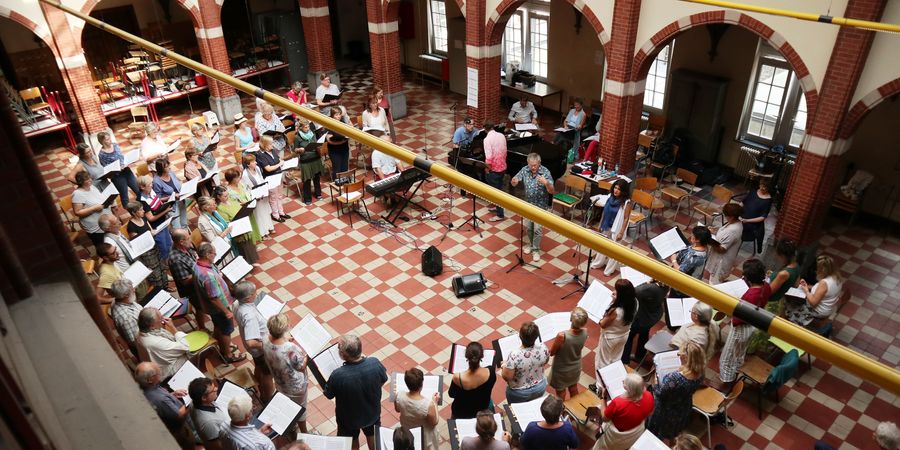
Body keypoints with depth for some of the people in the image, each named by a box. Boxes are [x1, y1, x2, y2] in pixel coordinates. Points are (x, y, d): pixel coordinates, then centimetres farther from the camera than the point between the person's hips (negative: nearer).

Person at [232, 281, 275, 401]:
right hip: (261, 349, -8)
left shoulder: (237, 304, -14)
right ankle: (269, 398, 42)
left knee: (259, 368, 33)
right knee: (267, 374, 18)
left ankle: (262, 390, 58)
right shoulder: (250, 316, -42)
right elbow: (251, 343, -45)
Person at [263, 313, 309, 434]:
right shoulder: (291, 349, -43)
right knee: (300, 410, 23)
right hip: (296, 386, -6)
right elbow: (302, 367, -25)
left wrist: (286, 340, -8)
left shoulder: (266, 342, -23)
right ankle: (304, 433, 47)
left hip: (280, 383, 6)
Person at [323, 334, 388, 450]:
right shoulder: (375, 363, -31)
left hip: (349, 418, -2)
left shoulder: (338, 375, -39)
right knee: (372, 435, 33)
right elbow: (383, 380, -8)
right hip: (373, 412, 2)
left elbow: (328, 394, -17)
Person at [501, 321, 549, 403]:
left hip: (519, 393, -3)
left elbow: (507, 377, -25)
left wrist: (504, 366, -7)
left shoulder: (514, 355, -36)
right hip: (540, 388, 4)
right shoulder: (543, 348, -23)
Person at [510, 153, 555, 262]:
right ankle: (532, 244, 38)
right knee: (527, 227, 15)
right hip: (528, 204, 4)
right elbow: (513, 183, -6)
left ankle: (536, 249, 18)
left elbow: (551, 191, -23)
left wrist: (546, 183, -44)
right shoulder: (525, 170, -10)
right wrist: (514, 181, -31)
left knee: (537, 229, 0)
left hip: (540, 205, -4)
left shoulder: (545, 172, -20)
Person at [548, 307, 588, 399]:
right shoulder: (585, 332, -25)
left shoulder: (562, 336, -40)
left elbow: (551, 353, -20)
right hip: (575, 368, 4)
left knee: (561, 392, 23)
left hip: (561, 370, -4)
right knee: (573, 389, 31)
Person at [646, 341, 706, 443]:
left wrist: (656, 383, -8)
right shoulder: (699, 374, -23)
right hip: (684, 411, 6)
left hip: (668, 411, -6)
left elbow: (659, 393, -27)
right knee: (673, 432, 35)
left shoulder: (675, 378, -44)